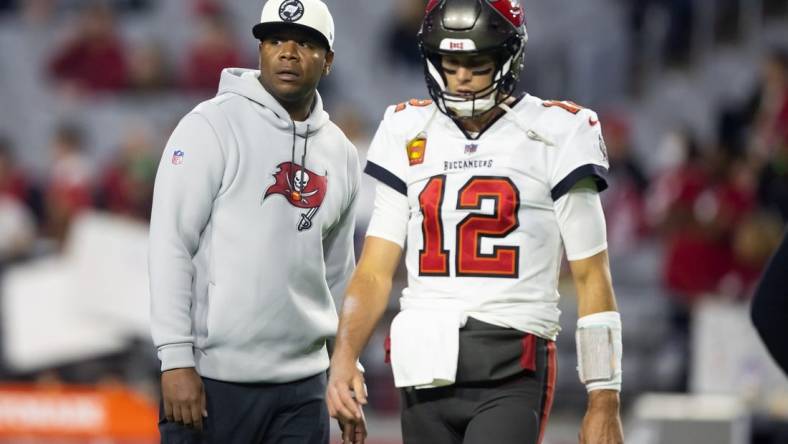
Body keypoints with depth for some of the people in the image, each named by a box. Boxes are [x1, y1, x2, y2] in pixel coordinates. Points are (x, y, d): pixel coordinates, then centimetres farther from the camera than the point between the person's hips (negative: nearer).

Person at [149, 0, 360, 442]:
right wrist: (176, 360, -15)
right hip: (214, 379, -5)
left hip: (302, 388, 6)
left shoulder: (340, 153, 12)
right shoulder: (212, 127, -6)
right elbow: (171, 244, -10)